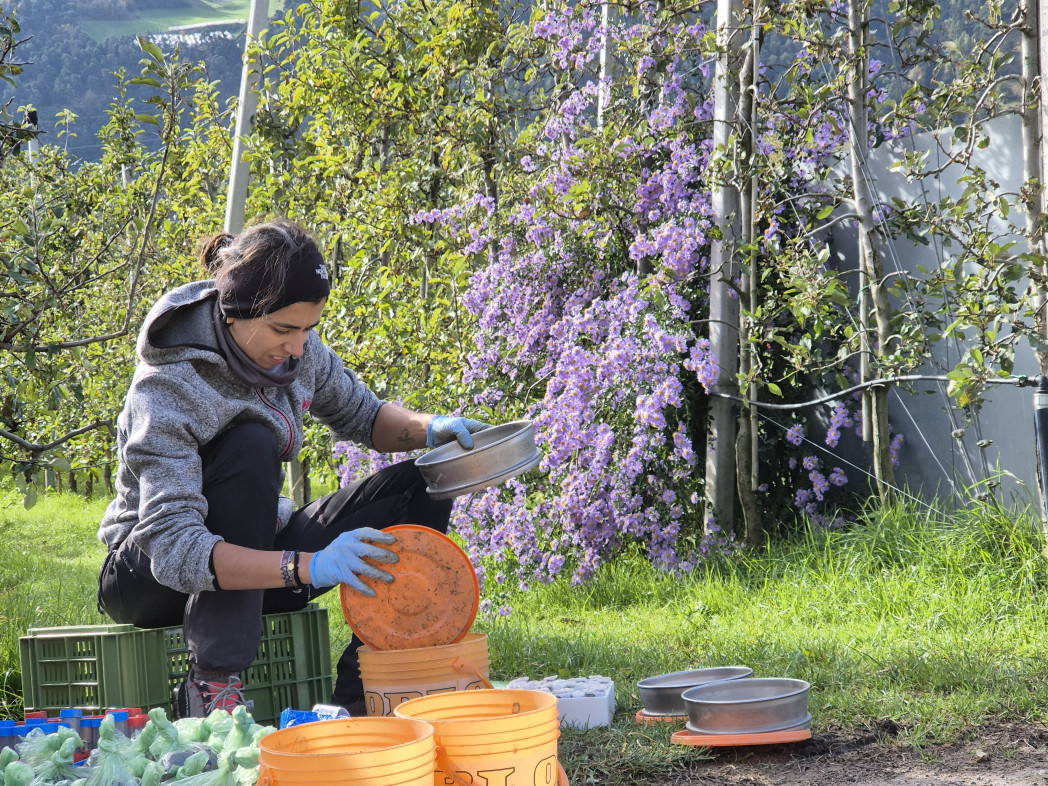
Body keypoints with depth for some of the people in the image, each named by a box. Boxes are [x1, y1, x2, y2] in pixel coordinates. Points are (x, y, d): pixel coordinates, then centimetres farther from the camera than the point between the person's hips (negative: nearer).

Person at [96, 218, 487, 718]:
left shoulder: (296, 350, -8)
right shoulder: (167, 390, -29)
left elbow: (360, 414, 11)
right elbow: (172, 549, -38)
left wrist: (429, 429, -12)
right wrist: (307, 567, -48)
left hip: (255, 555, 7)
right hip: (149, 576, -7)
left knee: (418, 487, -8)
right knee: (250, 445, -34)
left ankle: (358, 694, -13)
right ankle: (213, 684, -32)